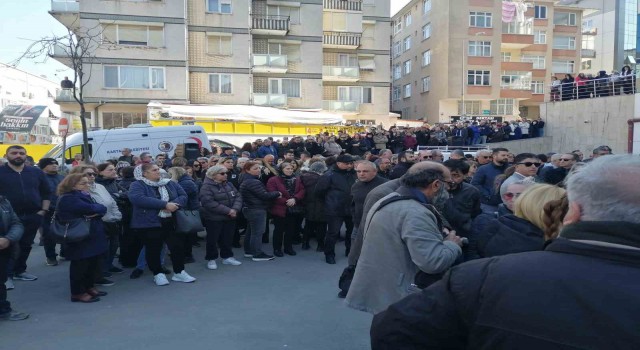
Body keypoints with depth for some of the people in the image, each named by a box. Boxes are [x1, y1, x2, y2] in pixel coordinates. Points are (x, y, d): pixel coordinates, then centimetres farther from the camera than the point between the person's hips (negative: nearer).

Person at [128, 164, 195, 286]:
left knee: (178, 246, 4)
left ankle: (179, 272, 19)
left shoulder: (170, 184, 11)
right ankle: (158, 274, 23)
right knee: (153, 250, 6)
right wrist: (165, 204, -27)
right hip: (149, 224, -4)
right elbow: (138, 199, -25)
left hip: (171, 222, 4)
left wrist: (174, 204, -18)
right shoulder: (137, 185, -6)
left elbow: (183, 196, 6)